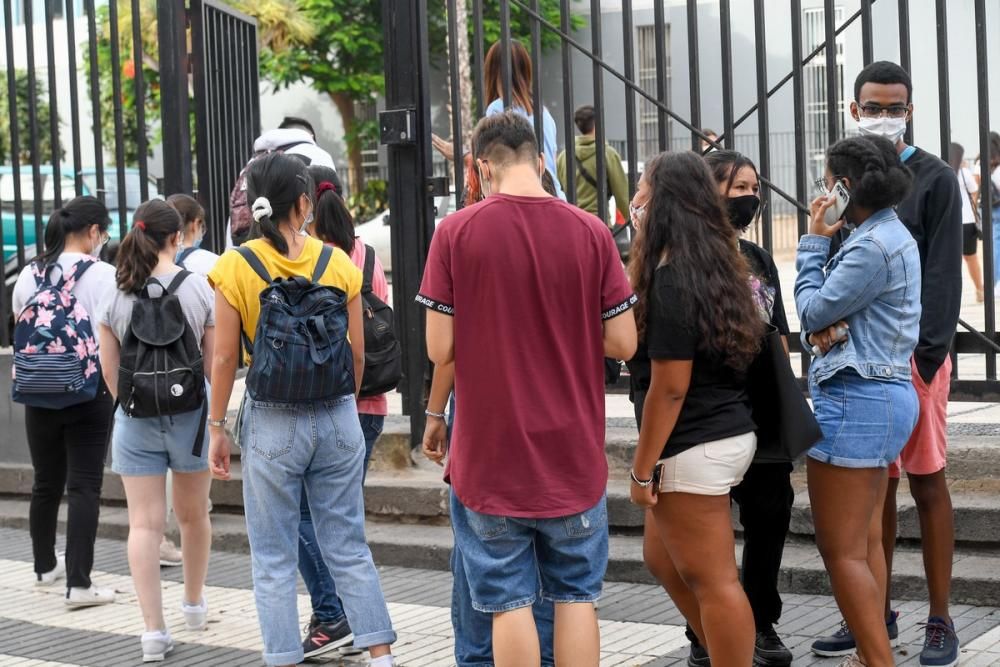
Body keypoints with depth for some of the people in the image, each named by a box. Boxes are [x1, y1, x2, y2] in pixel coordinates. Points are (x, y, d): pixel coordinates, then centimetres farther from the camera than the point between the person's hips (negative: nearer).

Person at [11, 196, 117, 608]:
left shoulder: (30, 275, 5)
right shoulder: (102, 275, -10)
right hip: (89, 393, -5)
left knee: (46, 483, 18)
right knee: (84, 487, -2)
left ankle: (45, 566, 34)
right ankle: (78, 583, -6)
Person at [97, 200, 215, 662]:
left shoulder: (114, 296, -1)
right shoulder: (200, 288, -5)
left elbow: (110, 371, 2)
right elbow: (214, 363, -3)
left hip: (135, 417, 0)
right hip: (190, 413, 0)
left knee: (145, 524, 1)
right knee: (193, 515, 18)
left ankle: (154, 630, -5)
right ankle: (194, 605, 36)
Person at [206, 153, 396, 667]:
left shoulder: (236, 267, -8)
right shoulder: (338, 262, -1)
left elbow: (225, 358, -7)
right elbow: (357, 354, 4)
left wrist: (216, 427, 2)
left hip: (272, 422, -3)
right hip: (337, 419, 3)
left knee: (274, 561, 7)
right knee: (349, 549, 13)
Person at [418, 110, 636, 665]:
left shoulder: (455, 233, -9)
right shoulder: (591, 233, -5)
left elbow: (440, 349, -9)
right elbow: (622, 343, -3)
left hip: (490, 454, -1)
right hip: (574, 453, 2)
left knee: (509, 602, 7)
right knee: (576, 597, 13)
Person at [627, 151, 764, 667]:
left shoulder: (672, 279, -18)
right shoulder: (713, 265, 9)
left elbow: (670, 389, -18)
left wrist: (642, 469, -13)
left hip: (695, 448, -10)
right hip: (728, 433, 10)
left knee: (712, 580, -1)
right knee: (662, 557, 21)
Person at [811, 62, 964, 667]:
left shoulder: (936, 180, -3)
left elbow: (942, 276, -9)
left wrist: (926, 355, -17)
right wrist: (831, 340, -2)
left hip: (915, 353, -5)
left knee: (927, 483, 0)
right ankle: (879, 613, 19)